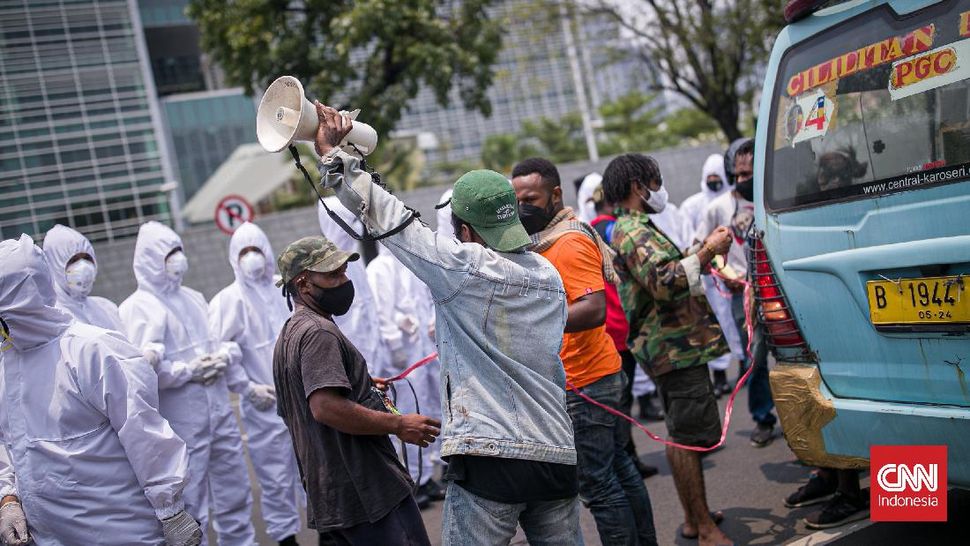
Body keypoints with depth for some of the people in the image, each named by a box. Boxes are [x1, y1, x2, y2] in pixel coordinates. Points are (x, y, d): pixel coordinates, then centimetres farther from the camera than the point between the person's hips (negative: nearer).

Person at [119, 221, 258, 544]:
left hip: (219, 410, 7)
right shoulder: (138, 308, -7)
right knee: (190, 505, 0)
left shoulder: (193, 298, 14)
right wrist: (189, 371, -16)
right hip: (181, 420, -7)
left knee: (235, 491, 14)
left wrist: (242, 382, 13)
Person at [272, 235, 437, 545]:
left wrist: (362, 386, 27)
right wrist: (399, 424, -21)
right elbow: (325, 407, -27)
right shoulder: (318, 332, -14)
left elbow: (290, 414, 28)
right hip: (365, 491, -10)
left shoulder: (288, 334, 19)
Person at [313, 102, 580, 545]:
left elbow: (387, 217, -10)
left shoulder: (466, 267, -10)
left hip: (490, 457, -6)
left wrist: (333, 153, -4)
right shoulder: (550, 276, 11)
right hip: (557, 455, 7)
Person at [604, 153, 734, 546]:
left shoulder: (636, 229, 20)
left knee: (683, 434, 17)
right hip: (676, 347, -11)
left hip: (674, 346, 11)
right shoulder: (633, 232, -14)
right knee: (688, 435, -7)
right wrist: (706, 252, -21)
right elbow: (664, 282, -26)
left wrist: (704, 251, 22)